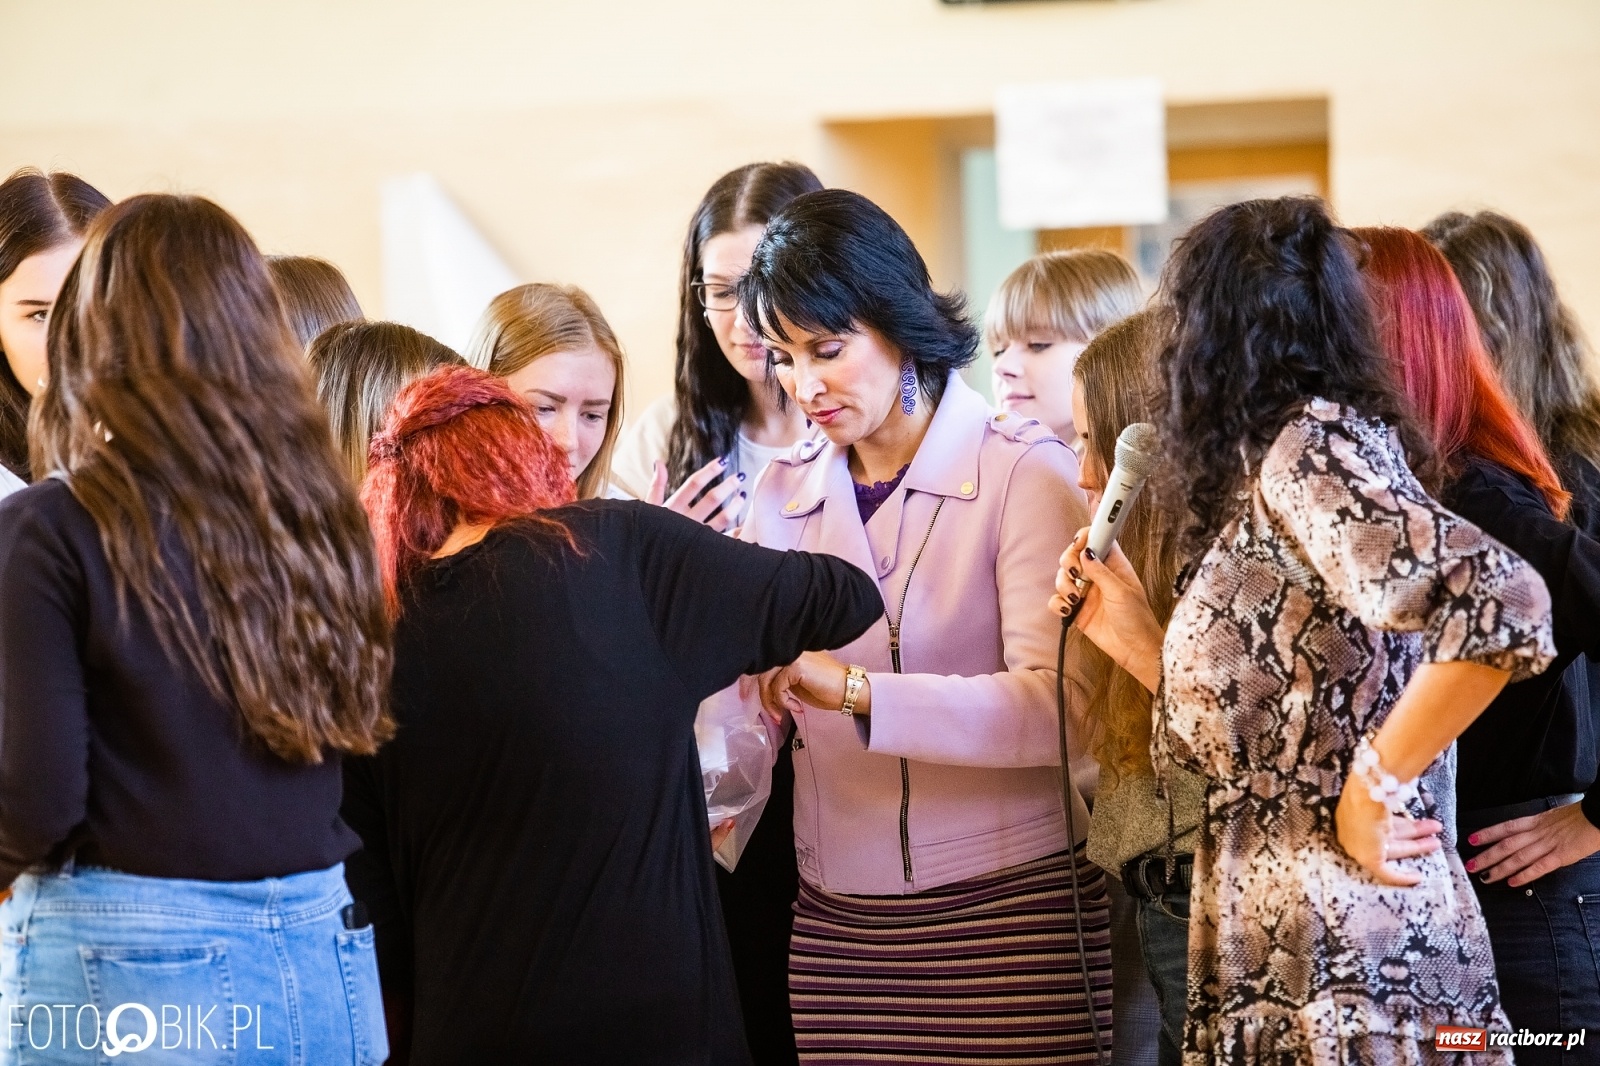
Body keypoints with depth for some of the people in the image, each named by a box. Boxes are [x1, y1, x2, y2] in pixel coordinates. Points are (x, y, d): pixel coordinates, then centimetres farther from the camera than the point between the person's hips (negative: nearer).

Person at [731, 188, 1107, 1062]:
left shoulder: (1023, 471, -6)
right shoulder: (782, 496, 8)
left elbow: (1056, 707, -18)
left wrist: (856, 689, -28)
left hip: (1009, 913, -4)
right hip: (836, 921, 4)